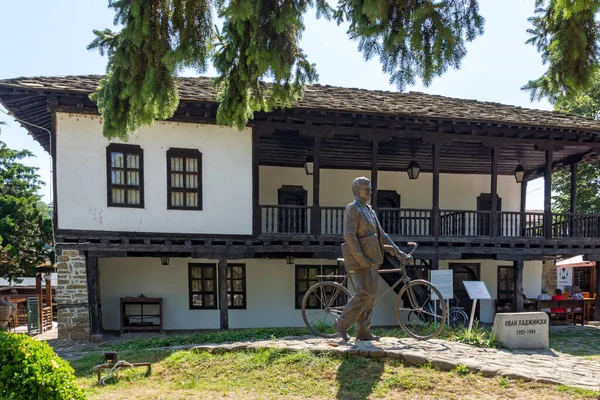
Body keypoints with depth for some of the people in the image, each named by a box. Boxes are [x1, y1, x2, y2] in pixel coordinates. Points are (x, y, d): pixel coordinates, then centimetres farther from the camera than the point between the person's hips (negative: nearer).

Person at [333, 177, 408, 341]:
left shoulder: (369, 210, 18)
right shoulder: (352, 209, -11)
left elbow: (381, 234, 20)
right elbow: (349, 235, -21)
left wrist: (396, 250, 14)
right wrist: (361, 258, -24)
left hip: (372, 258, 9)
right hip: (360, 259, -9)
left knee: (370, 294, 8)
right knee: (365, 294, -13)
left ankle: (363, 332, 13)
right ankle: (342, 323, 1)